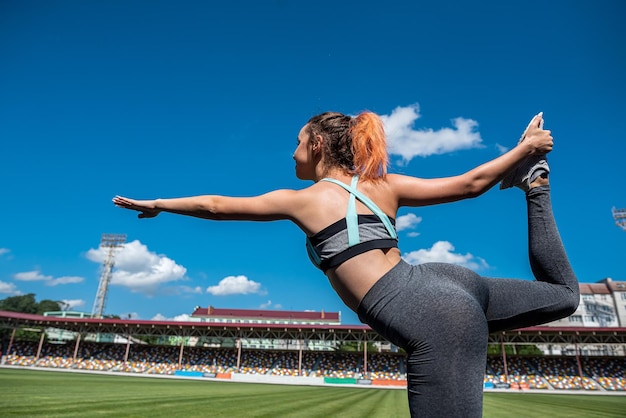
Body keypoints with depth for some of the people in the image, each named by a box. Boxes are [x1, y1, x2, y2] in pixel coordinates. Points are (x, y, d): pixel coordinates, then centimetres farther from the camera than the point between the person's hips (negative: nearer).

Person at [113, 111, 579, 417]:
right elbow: (470, 183, 10)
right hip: (451, 282, 8)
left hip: (435, 321, -7)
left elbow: (213, 205, 15)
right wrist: (525, 148, 24)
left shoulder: (301, 199, 2)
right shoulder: (384, 185, 14)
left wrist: (155, 204, 30)